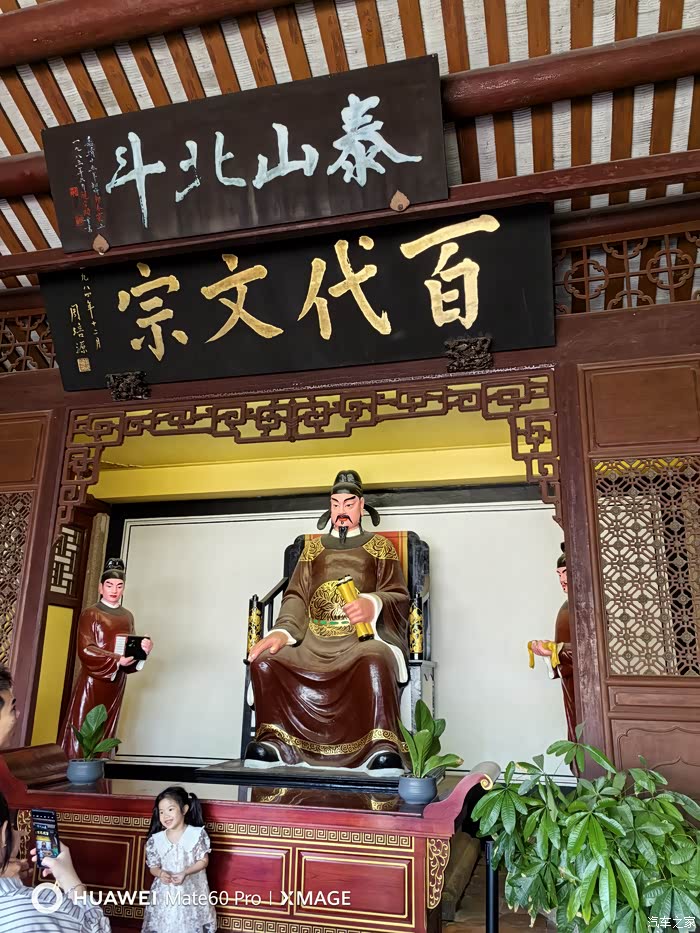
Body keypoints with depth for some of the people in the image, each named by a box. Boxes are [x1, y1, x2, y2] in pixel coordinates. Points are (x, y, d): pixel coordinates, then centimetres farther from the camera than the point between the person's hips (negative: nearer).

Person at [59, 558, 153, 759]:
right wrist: (116, 661, -24)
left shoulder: (127, 616, 12)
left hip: (116, 682, 5)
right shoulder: (90, 614, -3)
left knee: (106, 731, 7)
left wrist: (143, 649, -10)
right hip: (92, 680, -5)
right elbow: (85, 650, -12)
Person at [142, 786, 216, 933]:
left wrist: (185, 873, -22)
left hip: (192, 892, -2)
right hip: (166, 893, 2)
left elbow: (203, 861, -8)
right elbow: (153, 867, 3)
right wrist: (161, 874, -19)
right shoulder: (156, 839, -6)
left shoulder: (197, 834, -13)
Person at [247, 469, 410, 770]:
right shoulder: (313, 546, 23)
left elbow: (399, 596, 5)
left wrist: (373, 604, -20)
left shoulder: (379, 545, 16)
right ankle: (275, 741, -22)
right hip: (315, 639, 3)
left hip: (364, 636, -3)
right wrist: (282, 631, -10)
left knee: (375, 663, -40)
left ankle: (381, 747, -41)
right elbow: (296, 596, 12)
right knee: (265, 663, -25)